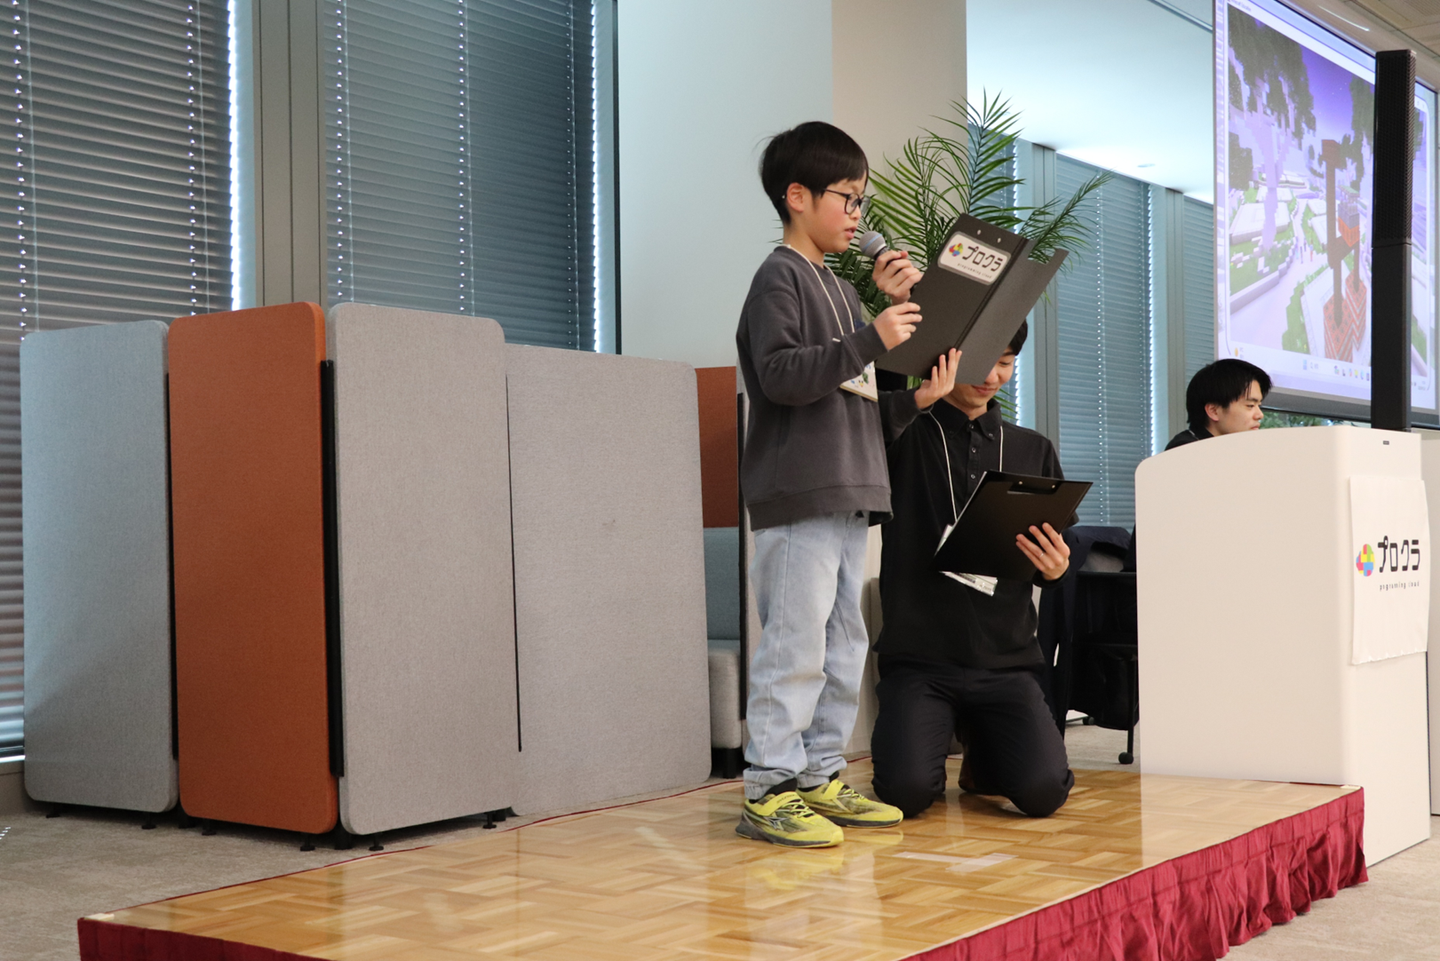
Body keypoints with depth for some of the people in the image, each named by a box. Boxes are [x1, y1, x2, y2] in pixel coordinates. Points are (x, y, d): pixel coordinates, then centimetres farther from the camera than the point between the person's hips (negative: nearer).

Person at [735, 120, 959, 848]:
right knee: (796, 644, -10)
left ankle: (819, 780, 18)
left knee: (843, 646, 11)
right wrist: (871, 340, -21)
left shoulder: (839, 289, 22)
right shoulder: (780, 277, -5)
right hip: (798, 495, -10)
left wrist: (913, 401, 9)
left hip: (848, 496, 10)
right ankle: (768, 792, -5)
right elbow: (781, 375, -19)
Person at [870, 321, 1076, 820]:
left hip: (1006, 660, 3)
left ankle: (982, 746, 19)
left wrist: (1055, 569, -5)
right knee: (906, 792, -22)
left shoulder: (1033, 451, 14)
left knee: (1043, 791, -17)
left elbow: (1057, 555, 16)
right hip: (919, 658, -3)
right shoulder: (904, 437, 2)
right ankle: (931, 737, 16)